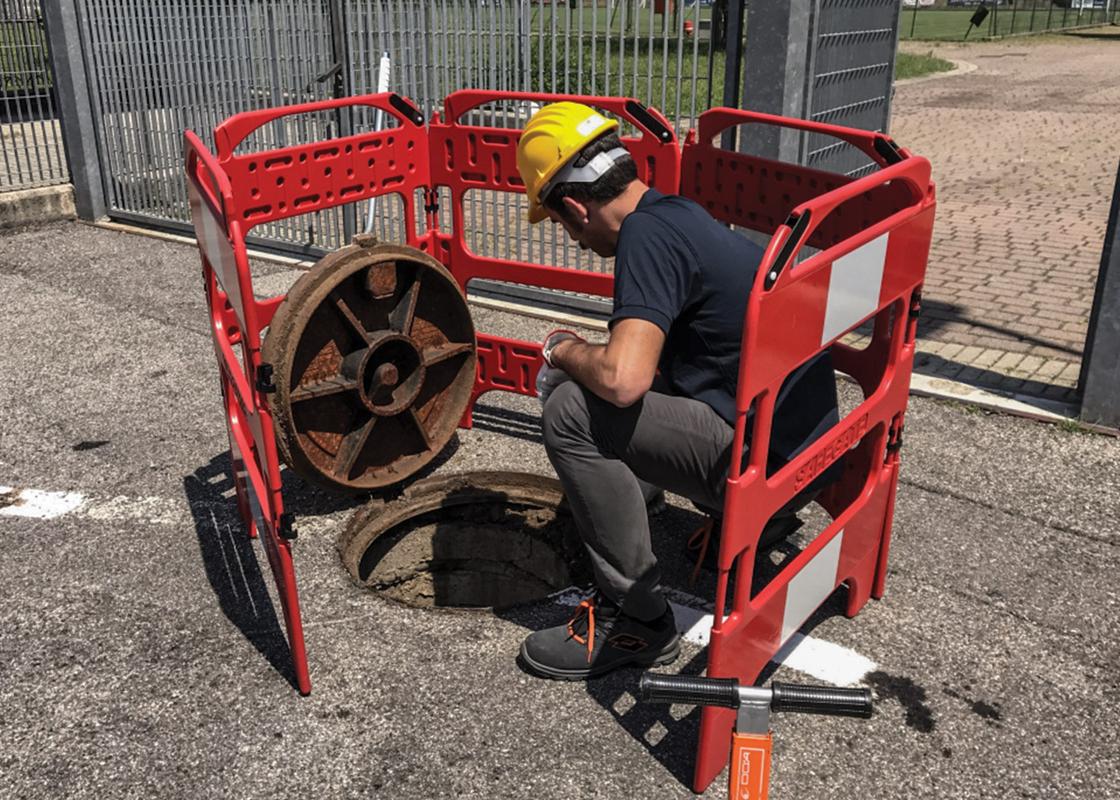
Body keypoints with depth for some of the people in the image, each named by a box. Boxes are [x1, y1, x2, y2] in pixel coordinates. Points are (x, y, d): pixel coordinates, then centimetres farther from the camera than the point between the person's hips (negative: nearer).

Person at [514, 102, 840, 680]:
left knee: (572, 414, -18)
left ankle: (637, 619, -6)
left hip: (771, 460, -10)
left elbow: (622, 380, -32)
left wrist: (564, 349, -11)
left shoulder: (647, 235, -19)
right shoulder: (677, 211, 11)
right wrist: (580, 363, 27)